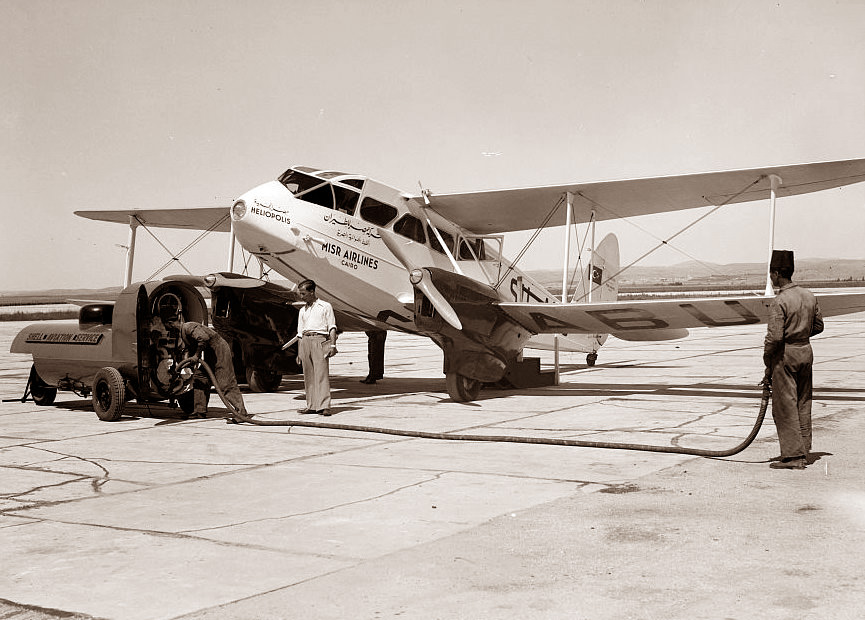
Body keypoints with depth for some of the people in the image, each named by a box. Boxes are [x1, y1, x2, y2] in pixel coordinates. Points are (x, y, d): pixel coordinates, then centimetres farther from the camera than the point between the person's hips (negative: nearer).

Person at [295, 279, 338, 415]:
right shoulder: (302, 311, 21)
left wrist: (333, 345, -10)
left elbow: (332, 327, 2)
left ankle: (324, 406, -16)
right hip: (305, 342, 5)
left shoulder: (325, 306, 7)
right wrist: (299, 353, 16)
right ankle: (312, 406, 6)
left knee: (321, 373, -11)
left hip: (320, 340, -5)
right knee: (308, 376, 3)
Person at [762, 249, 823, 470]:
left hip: (785, 355, -8)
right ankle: (802, 450, 23)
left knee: (785, 407, -1)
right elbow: (818, 325, 15)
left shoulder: (779, 302, -18)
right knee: (802, 403, 15)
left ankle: (793, 456, -1)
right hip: (806, 351, 8)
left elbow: (774, 337, -21)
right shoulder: (809, 295, 5)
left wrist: (768, 365, -11)